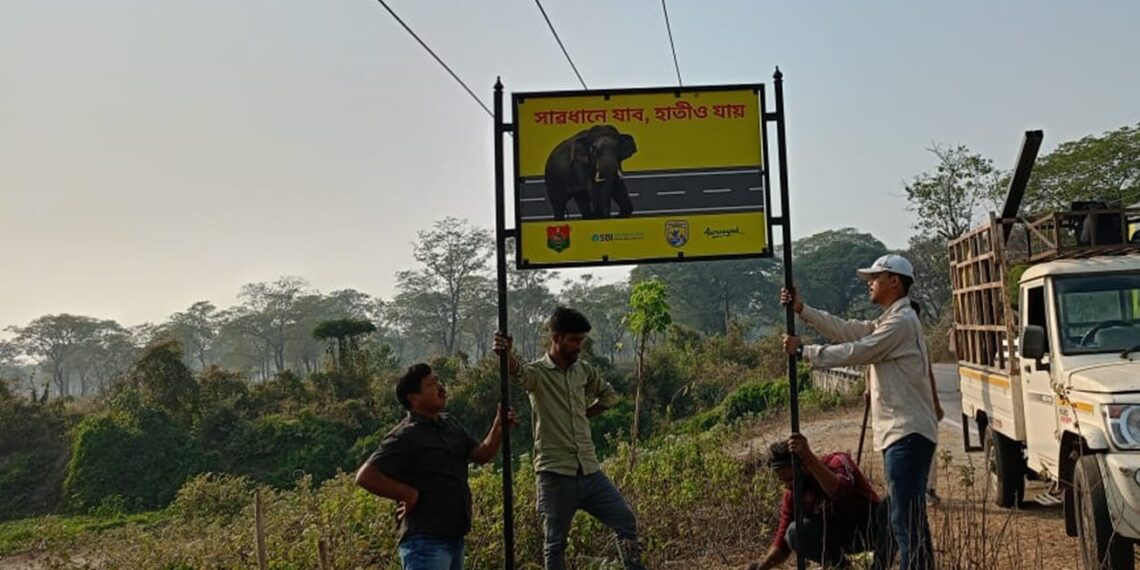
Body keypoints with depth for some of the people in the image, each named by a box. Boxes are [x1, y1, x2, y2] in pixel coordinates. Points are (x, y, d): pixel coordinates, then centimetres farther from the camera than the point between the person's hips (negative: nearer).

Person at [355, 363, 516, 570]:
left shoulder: (450, 424, 12)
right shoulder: (405, 436, -15)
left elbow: (482, 454, 10)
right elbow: (365, 476, -21)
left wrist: (498, 429, -7)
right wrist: (409, 494, -18)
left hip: (454, 537, 9)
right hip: (425, 543, -9)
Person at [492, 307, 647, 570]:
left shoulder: (583, 370, 9)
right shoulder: (537, 373, -9)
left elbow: (608, 394, 27)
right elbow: (518, 372, -35)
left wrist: (584, 415, 12)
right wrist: (508, 355, -58)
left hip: (589, 469, 5)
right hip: (555, 472, -5)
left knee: (625, 520, 4)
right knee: (555, 542, 3)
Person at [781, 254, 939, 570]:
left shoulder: (901, 322, -14)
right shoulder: (889, 321, 20)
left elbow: (853, 352, -15)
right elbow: (844, 330, 16)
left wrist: (803, 350, -8)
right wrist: (802, 309, 10)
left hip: (908, 434, -11)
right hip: (902, 433, 11)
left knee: (906, 520, -10)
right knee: (909, 517, 16)